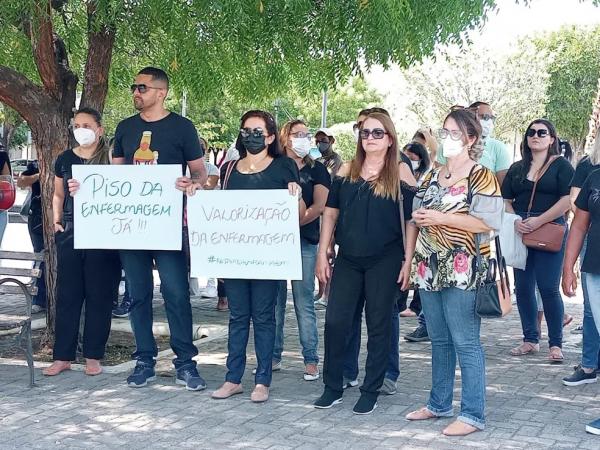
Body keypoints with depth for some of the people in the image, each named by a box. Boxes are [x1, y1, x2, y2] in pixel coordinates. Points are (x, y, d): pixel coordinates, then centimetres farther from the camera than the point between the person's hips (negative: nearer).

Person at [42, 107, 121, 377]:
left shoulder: (110, 159, 0)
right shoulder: (65, 159, 9)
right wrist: (56, 220, 6)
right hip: (70, 233, 3)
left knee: (99, 295, 3)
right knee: (67, 294, 4)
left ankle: (93, 356, 12)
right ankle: (63, 356, 11)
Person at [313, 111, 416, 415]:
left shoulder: (400, 173, -1)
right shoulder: (346, 171, 8)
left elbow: (411, 220, -2)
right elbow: (331, 212, 9)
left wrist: (408, 260, -8)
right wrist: (322, 254, 4)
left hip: (385, 261, -3)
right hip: (348, 259, 3)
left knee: (379, 326, 5)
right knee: (335, 322, 1)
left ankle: (370, 392, 16)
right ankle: (332, 387, 15)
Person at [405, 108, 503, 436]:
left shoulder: (481, 177, -6)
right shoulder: (432, 175, 16)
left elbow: (489, 222, -16)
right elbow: (419, 210, 25)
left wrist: (441, 218, -18)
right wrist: (417, 217, 1)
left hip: (462, 270, -7)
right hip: (430, 267, 7)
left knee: (465, 343, -5)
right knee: (439, 341, 15)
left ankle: (473, 415, 0)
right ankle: (439, 404, 25)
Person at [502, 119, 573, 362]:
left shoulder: (561, 165, 0)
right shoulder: (517, 168, 15)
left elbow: (567, 200, -10)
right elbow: (506, 200, 12)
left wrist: (539, 221, -18)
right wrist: (515, 221, -8)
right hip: (520, 233, 5)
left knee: (548, 288, -8)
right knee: (523, 288, 6)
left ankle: (556, 344, 2)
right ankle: (530, 340, 18)